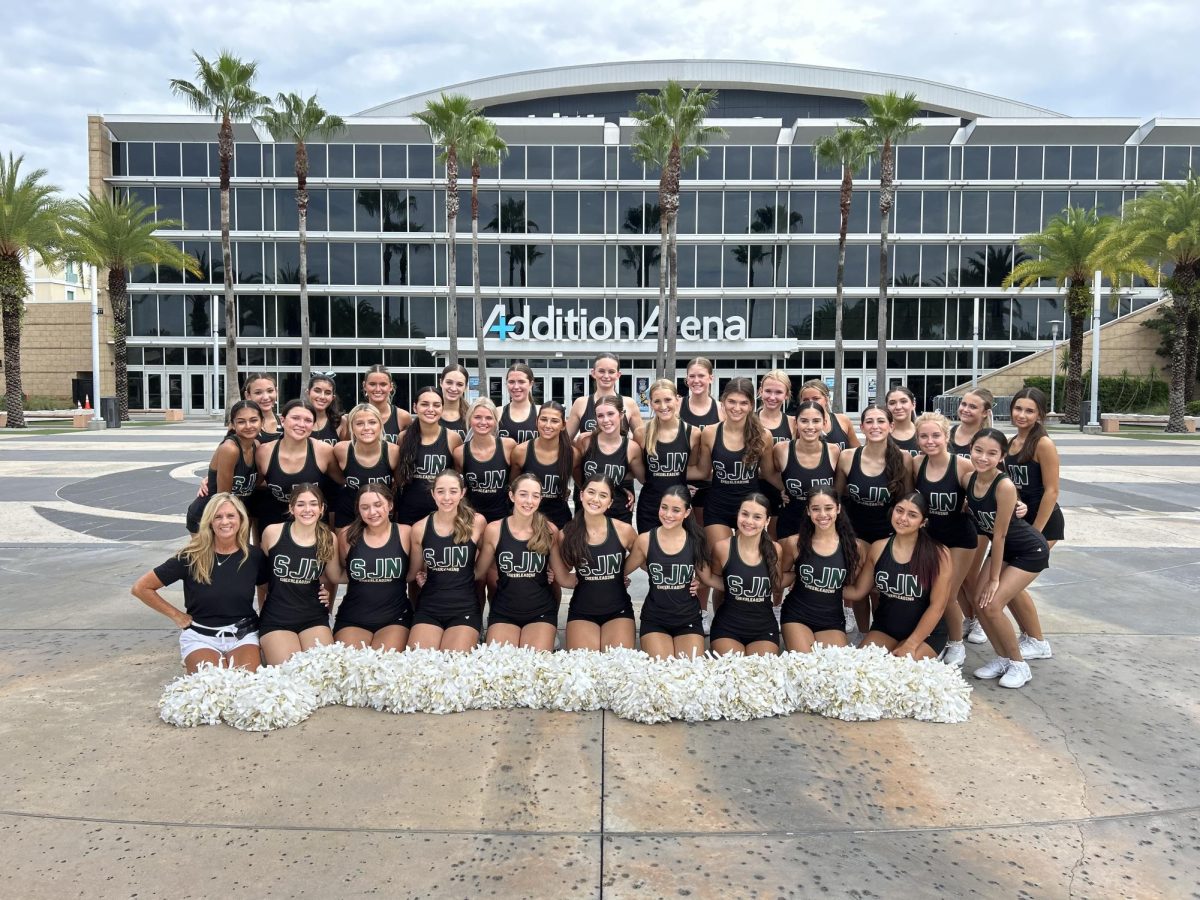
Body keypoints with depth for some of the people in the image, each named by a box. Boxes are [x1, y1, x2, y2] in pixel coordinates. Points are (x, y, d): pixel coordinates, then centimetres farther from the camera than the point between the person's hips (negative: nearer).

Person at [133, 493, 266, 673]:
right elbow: (141, 588, -2)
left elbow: (265, 592, 17)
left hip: (243, 635, 2)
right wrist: (177, 615, -2)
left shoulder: (253, 556, -2)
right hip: (201, 636, -1)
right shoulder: (192, 557, -8)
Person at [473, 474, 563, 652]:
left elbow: (562, 575, 6)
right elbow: (478, 572, 3)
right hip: (503, 612, 0)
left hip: (542, 612, 0)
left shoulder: (549, 531, -6)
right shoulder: (494, 530, -8)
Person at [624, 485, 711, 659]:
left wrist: (698, 584, -5)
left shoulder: (696, 541, -6)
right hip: (654, 620, -1)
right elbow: (624, 570, 2)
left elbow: (705, 575, 9)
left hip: (688, 619, 1)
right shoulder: (645, 540, -10)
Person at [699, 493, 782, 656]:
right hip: (727, 626, -1)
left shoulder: (774, 550, -7)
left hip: (764, 628, 2)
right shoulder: (723, 547, -12)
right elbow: (711, 578, 6)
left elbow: (776, 586, 8)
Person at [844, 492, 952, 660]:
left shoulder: (938, 555, -14)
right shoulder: (878, 548, -2)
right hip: (884, 628, 3)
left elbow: (937, 606, -14)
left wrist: (910, 644, -17)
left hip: (926, 634, -3)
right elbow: (858, 591, 2)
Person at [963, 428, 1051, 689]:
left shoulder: (1004, 485, -31)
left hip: (1030, 551, -7)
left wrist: (994, 578, -17)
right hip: (1003, 548, 7)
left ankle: (1019, 665, 8)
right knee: (978, 600, 0)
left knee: (992, 606, -13)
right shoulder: (969, 479, -12)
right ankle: (1002, 658, 20)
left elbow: (999, 534, -25)